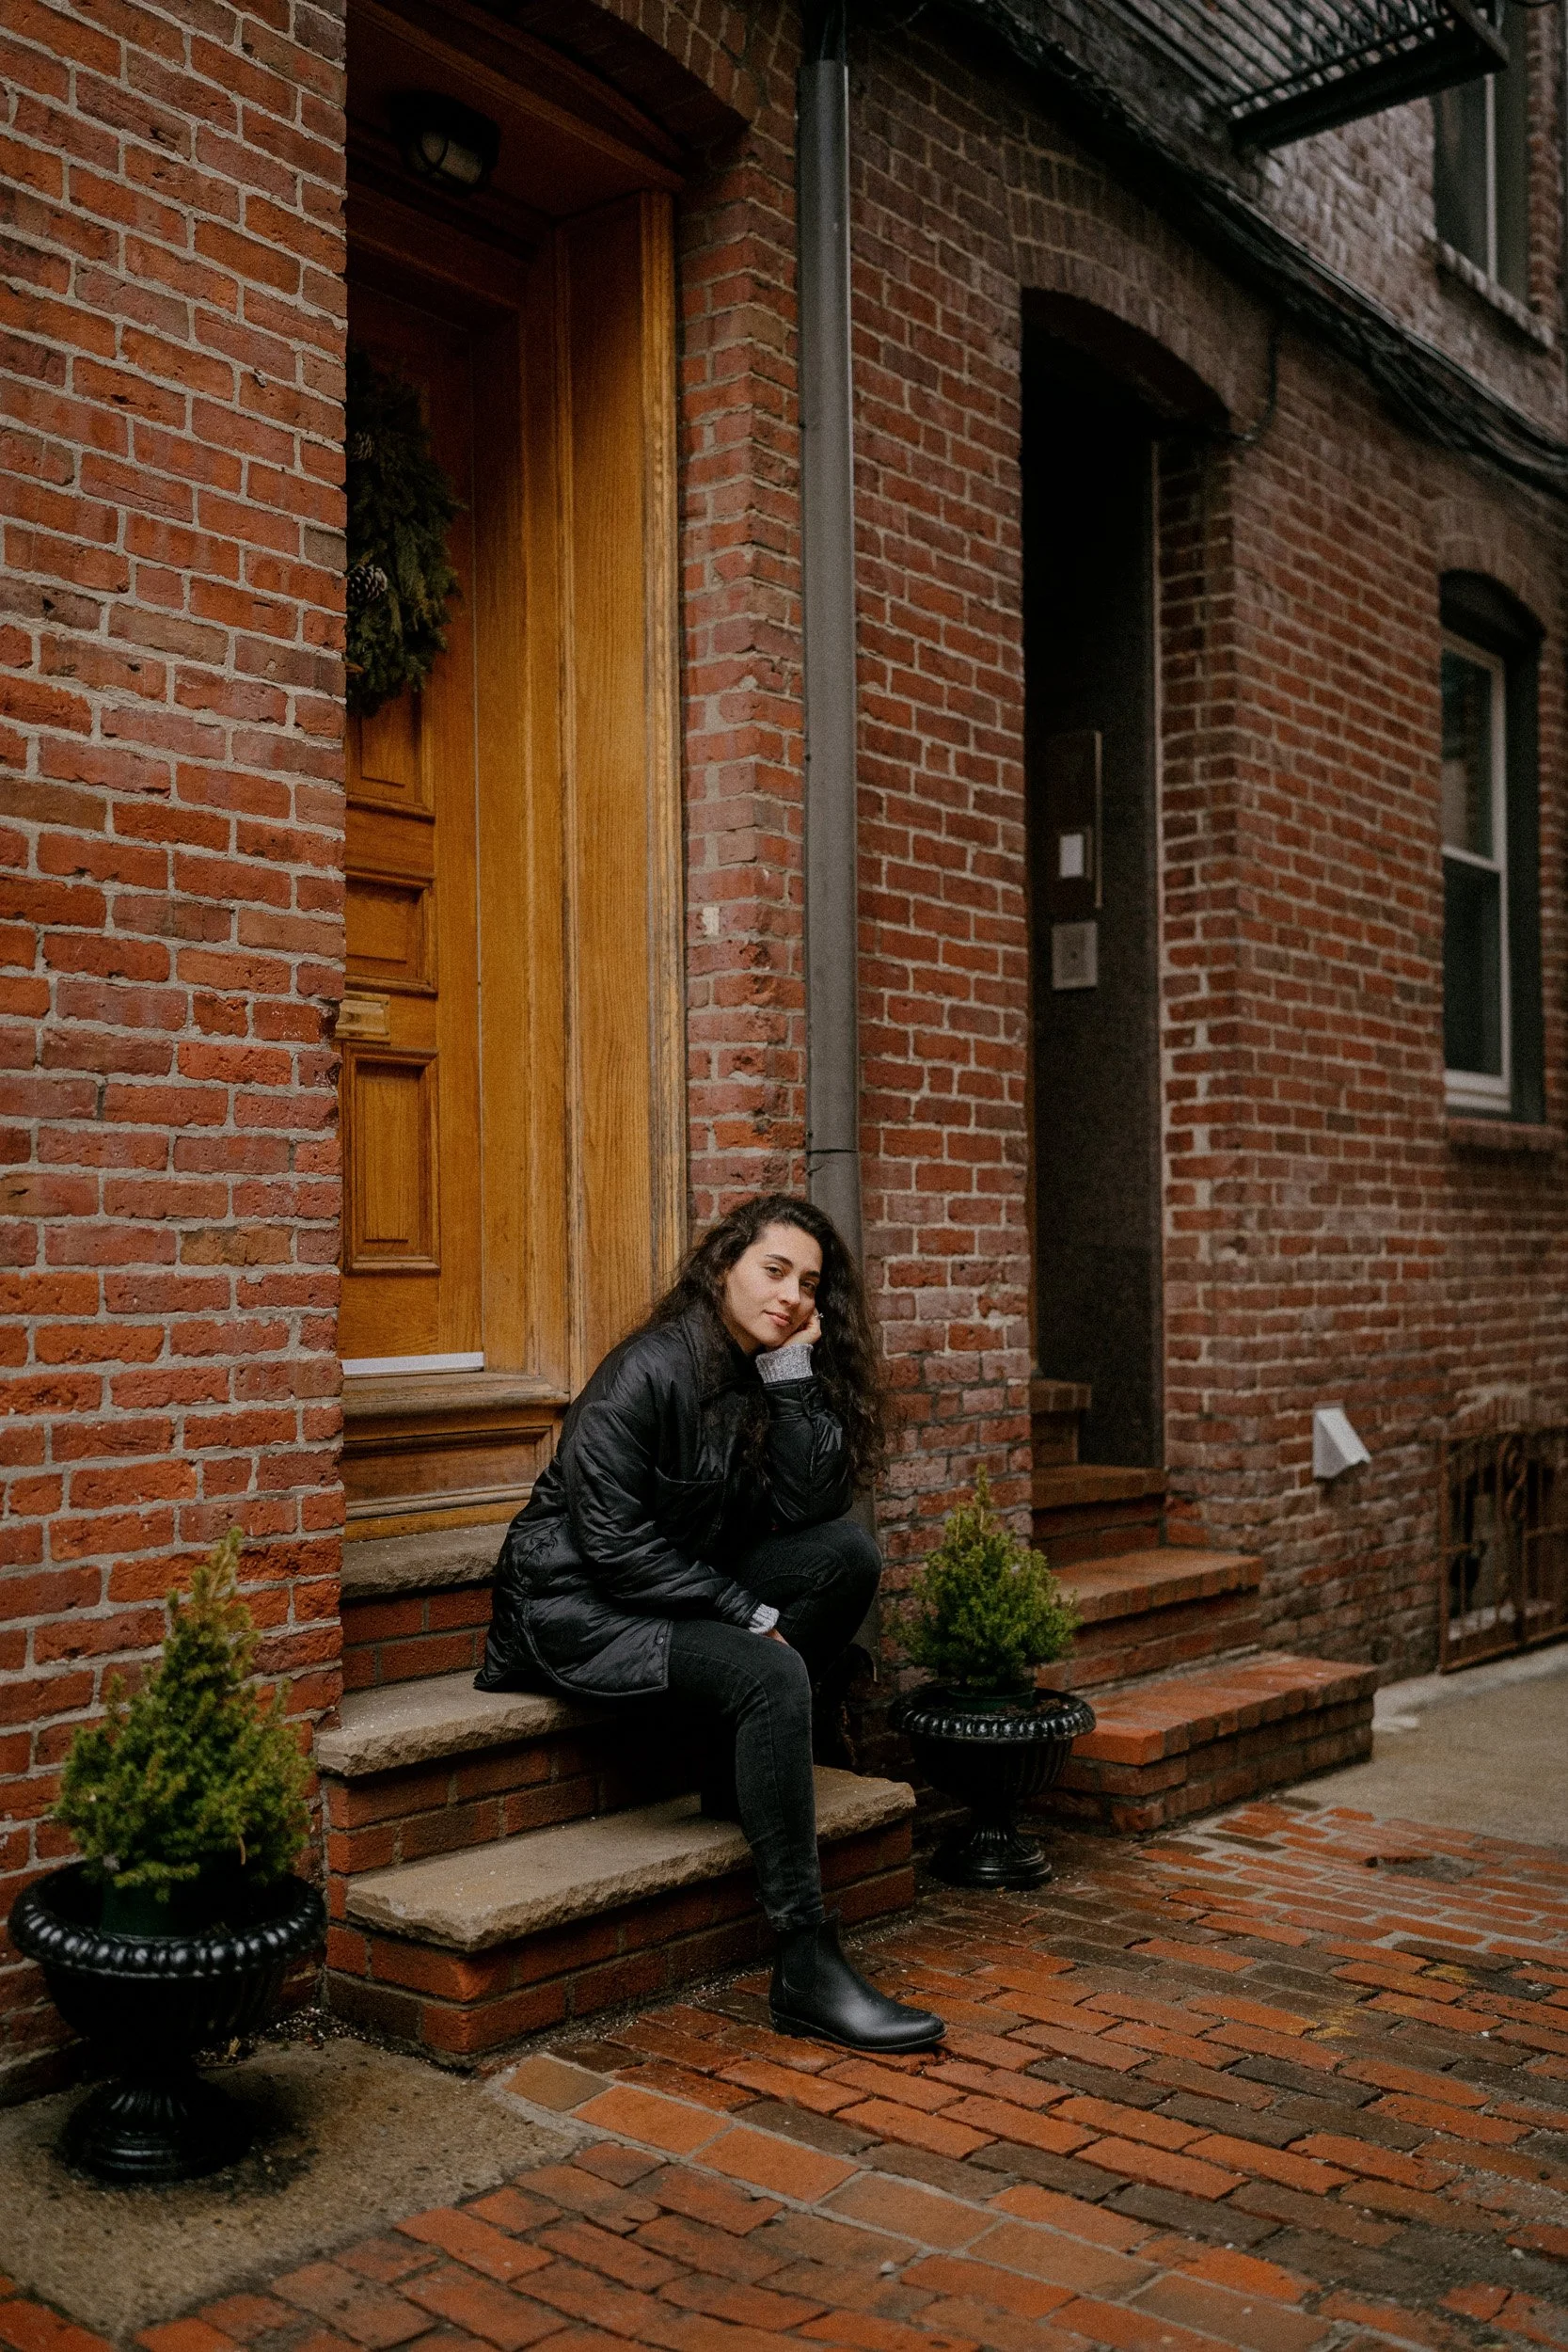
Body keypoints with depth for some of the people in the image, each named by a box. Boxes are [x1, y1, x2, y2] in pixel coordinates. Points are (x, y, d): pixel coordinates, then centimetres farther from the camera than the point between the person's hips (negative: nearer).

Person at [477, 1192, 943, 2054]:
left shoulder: (773, 1372, 4)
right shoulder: (650, 1370, -19)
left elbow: (812, 1506, -9)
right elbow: (609, 1539, -22)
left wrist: (793, 1368, -15)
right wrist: (747, 1613, -21)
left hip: (687, 1586, 8)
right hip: (578, 1605, -8)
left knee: (849, 1552, -11)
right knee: (769, 1674, -30)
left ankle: (743, 1769, -1)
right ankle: (805, 1965, -26)